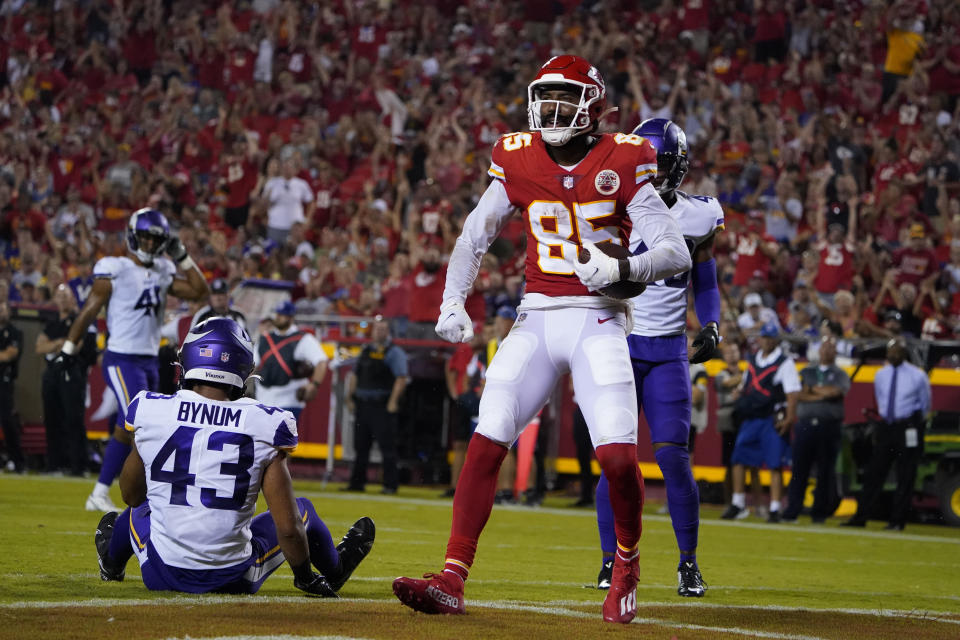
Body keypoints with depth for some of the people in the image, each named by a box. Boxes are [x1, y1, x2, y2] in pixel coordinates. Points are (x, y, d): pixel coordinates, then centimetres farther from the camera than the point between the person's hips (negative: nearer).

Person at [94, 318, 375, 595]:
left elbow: (131, 495, 10)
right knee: (301, 510, 25)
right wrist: (305, 578, 8)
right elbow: (287, 527, -10)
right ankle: (334, 570, 53)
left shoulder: (150, 410, -6)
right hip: (232, 580, -2)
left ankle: (111, 562, 66)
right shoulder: (265, 427, -10)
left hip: (161, 575, 2)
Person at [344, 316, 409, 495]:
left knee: (387, 446, -8)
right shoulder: (366, 351, 18)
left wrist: (393, 402, -18)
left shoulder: (394, 352, -3)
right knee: (360, 445, 10)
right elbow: (355, 376, 23)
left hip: (382, 406, -7)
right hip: (362, 404, 7)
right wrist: (350, 398, 14)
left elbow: (402, 378, -11)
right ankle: (357, 482, 17)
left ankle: (390, 485, -7)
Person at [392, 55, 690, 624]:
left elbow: (677, 254, -7)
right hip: (537, 319, 3)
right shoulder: (519, 161, 5)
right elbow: (474, 237, 16)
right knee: (486, 443, -10)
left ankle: (627, 565, 13)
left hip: (598, 321, -3)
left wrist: (621, 268, -25)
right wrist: (452, 302, 3)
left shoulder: (622, 164, -5)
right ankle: (452, 581, -8)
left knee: (619, 457, -15)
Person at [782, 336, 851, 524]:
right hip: (805, 424, 1)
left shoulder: (840, 375, 10)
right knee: (799, 469, -3)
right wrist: (821, 395, -8)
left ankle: (819, 513, 9)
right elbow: (798, 395, 2)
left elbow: (835, 392, -11)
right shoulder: (806, 372, 17)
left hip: (830, 426, -1)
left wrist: (811, 389, -1)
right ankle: (791, 512, -3)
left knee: (826, 471, 0)